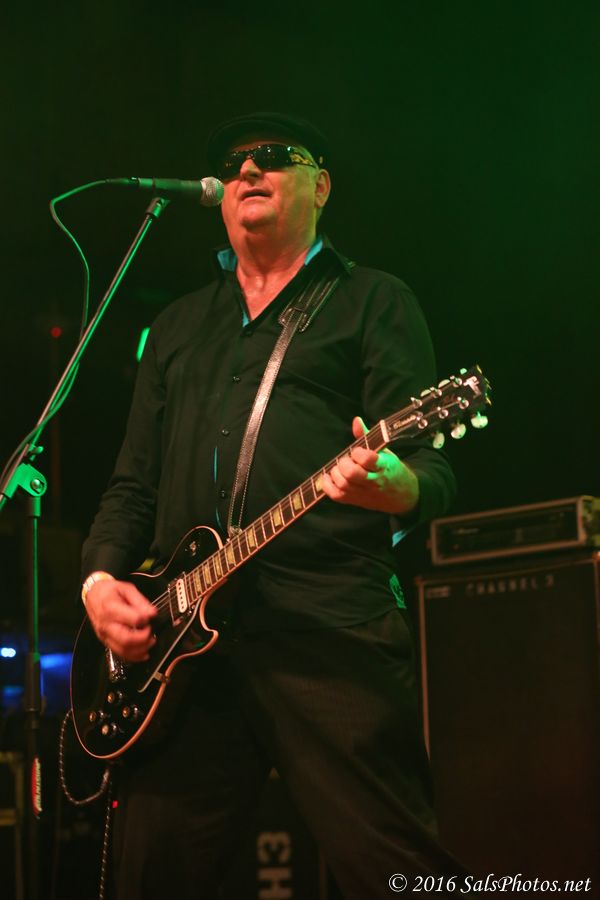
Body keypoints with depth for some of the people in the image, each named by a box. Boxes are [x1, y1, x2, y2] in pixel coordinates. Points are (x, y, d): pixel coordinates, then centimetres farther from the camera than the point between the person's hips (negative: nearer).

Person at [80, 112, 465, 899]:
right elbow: (134, 484, 25)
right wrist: (101, 579, 6)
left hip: (331, 628, -5)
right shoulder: (179, 327, 26)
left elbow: (433, 471, 0)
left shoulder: (373, 301, 10)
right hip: (181, 632, 5)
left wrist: (396, 487, -24)